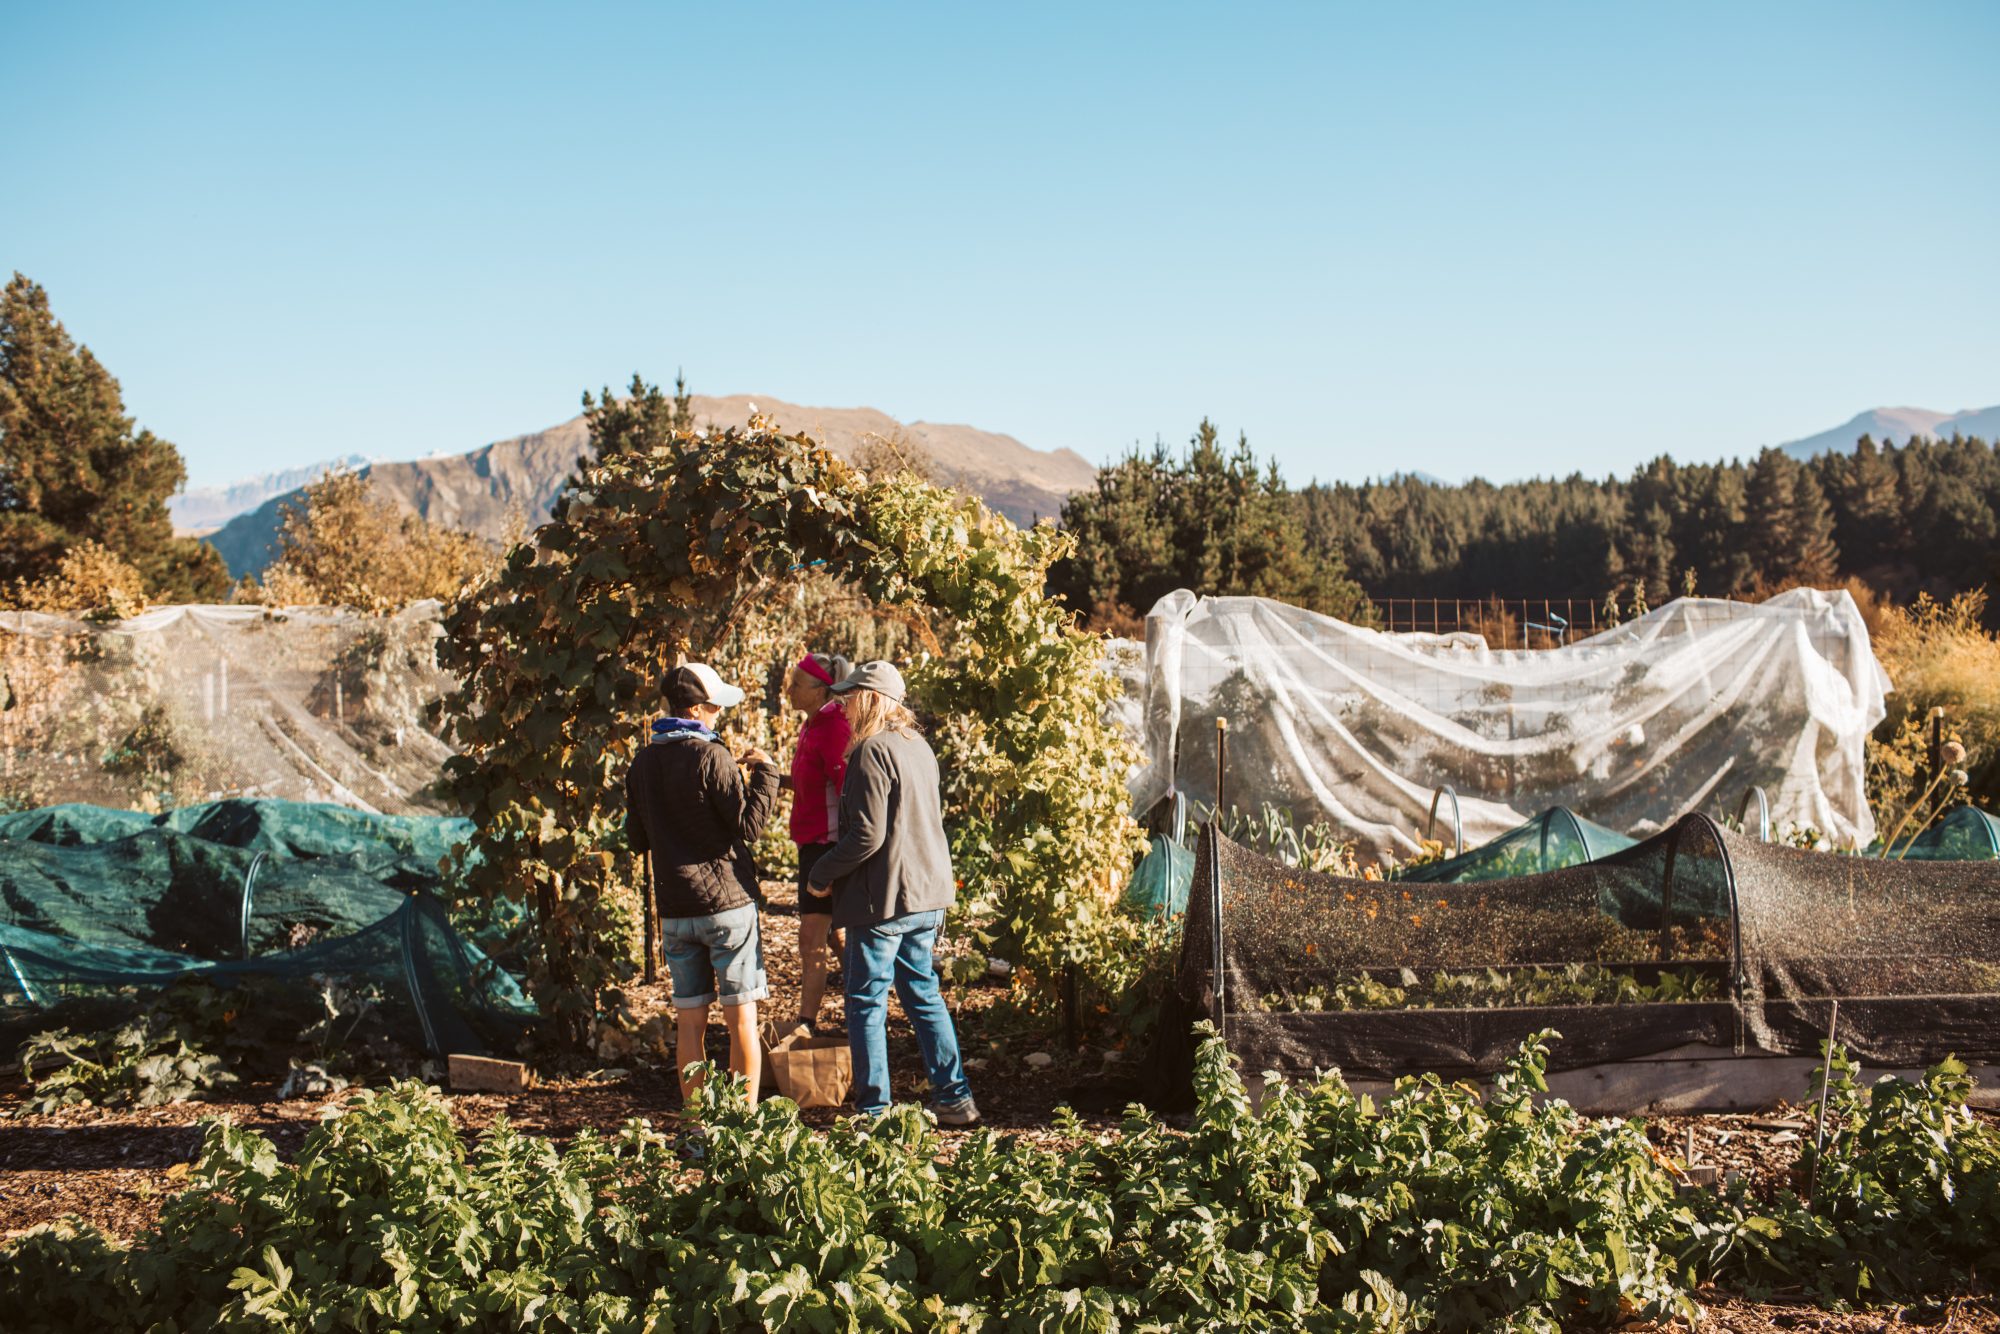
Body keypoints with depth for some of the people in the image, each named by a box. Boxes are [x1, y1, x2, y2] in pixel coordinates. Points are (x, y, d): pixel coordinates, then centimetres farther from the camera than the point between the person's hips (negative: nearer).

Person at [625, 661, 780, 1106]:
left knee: (690, 1019, 9)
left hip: (674, 909, 5)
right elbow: (750, 823, -13)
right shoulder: (711, 756, -12)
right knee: (741, 1016, 2)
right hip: (727, 901, -5)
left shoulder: (642, 764, 7)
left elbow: (637, 840, 16)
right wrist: (764, 772, -3)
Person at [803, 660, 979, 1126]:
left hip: (882, 896, -8)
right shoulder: (919, 747, 11)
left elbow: (867, 835, -21)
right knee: (924, 996, 16)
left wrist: (820, 875, -9)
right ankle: (956, 1099, 17)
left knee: (867, 1004, 2)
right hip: (927, 895, 8)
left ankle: (873, 1109, 7)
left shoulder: (872, 751, -16)